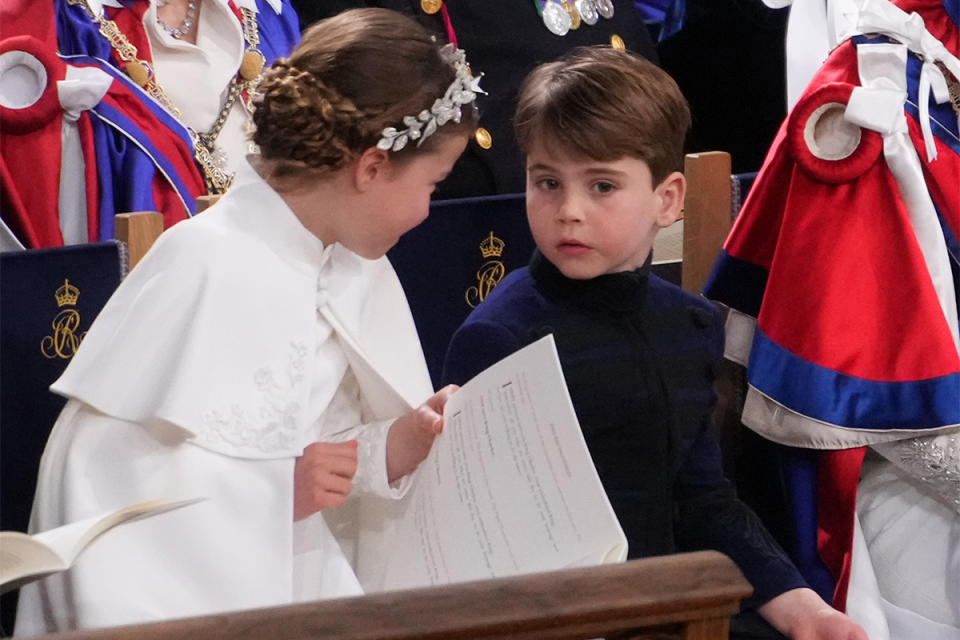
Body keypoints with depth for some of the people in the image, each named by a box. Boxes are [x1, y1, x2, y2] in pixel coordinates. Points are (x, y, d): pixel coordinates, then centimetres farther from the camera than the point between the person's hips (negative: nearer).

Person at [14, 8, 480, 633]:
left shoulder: (353, 272, 7)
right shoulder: (206, 270, -17)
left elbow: (324, 484, 11)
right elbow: (101, 484, -20)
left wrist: (403, 445, -7)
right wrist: (276, 493, -23)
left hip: (283, 591, 8)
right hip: (172, 604, -7)